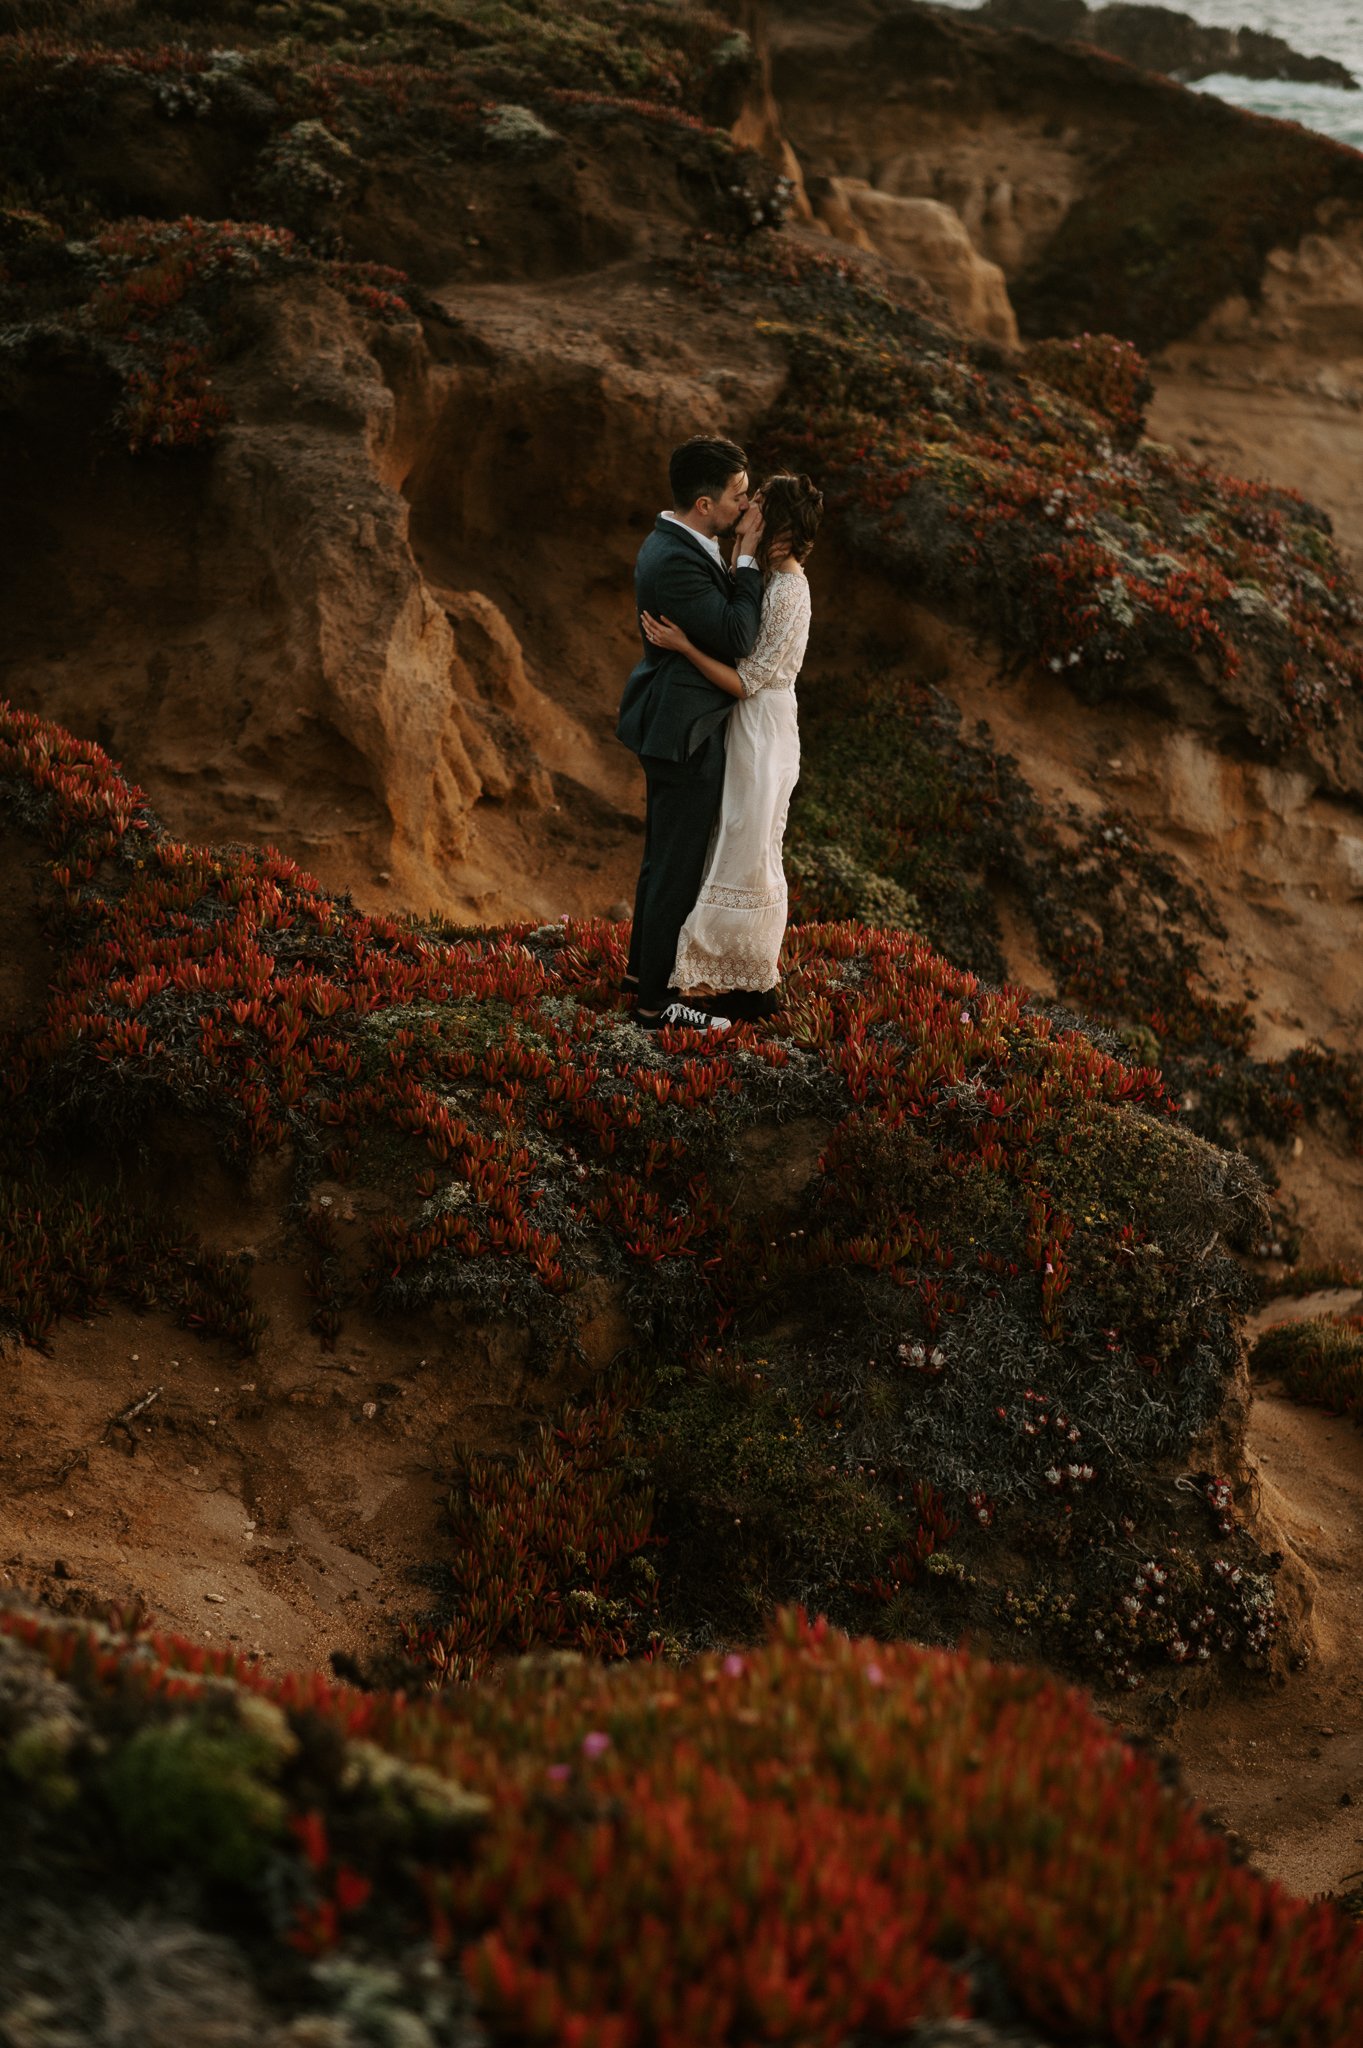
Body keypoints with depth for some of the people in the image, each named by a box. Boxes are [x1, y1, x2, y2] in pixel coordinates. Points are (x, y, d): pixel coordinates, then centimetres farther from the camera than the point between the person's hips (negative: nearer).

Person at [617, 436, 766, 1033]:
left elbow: (724, 622, 13)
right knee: (678, 868, -1)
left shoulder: (673, 543, 6)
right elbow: (738, 637, -26)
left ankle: (643, 967, 38)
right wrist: (747, 554, -22)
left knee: (663, 855, 23)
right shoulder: (677, 562, -27)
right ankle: (656, 1002, 8)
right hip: (686, 735, -11)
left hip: (671, 726, 11)